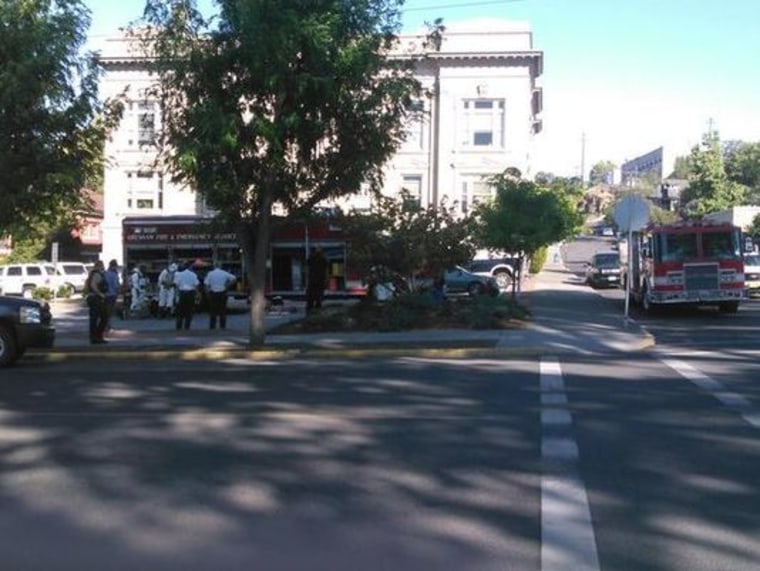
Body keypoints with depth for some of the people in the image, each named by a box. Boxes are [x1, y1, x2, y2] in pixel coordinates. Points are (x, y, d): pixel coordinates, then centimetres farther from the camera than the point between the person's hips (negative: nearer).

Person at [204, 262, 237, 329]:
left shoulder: (210, 273, 0)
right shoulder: (224, 273, 1)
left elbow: (206, 284, -6)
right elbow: (233, 278, -8)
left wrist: (208, 291, 3)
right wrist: (227, 285, 1)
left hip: (213, 293, 0)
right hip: (222, 293, 0)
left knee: (213, 310, 6)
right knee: (222, 310, 6)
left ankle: (212, 326, 4)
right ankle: (222, 326, 5)